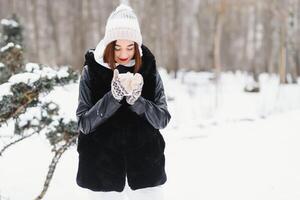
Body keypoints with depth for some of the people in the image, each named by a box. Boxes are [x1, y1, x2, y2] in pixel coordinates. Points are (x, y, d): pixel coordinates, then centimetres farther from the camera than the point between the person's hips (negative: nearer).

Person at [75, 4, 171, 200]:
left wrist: (136, 99, -23)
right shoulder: (91, 70, -6)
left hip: (145, 164, 1)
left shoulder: (148, 68, -2)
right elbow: (84, 123, -10)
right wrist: (113, 96, -23)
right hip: (102, 166, -1)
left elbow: (163, 119, -6)